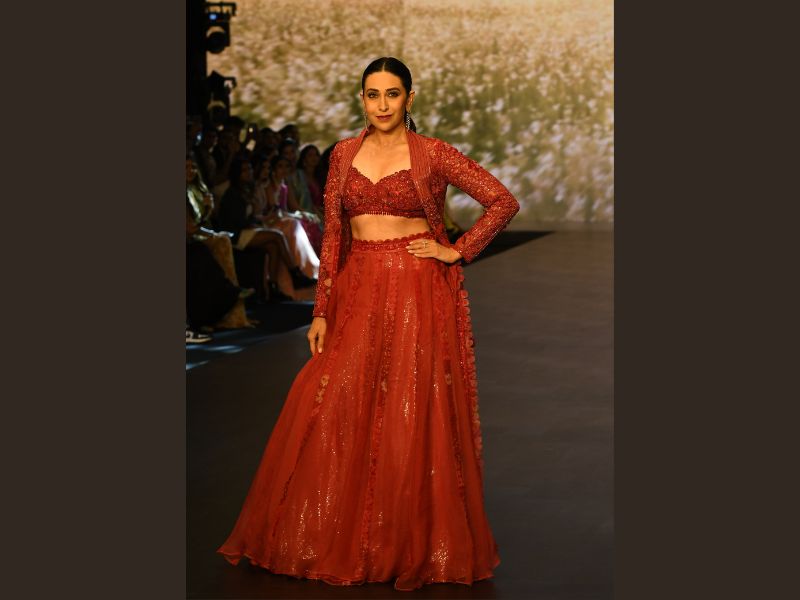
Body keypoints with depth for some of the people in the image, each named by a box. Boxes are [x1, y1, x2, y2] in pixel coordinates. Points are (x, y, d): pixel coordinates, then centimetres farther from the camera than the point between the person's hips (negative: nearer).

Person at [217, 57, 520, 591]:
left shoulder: (433, 154, -3)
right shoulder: (345, 154, 9)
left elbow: (504, 202, -3)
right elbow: (332, 236, 8)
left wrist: (458, 252, -6)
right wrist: (322, 311, 4)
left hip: (418, 292, -4)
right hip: (358, 294, 4)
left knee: (413, 416, -1)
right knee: (333, 412, 1)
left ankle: (413, 546, 11)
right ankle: (337, 540, 15)